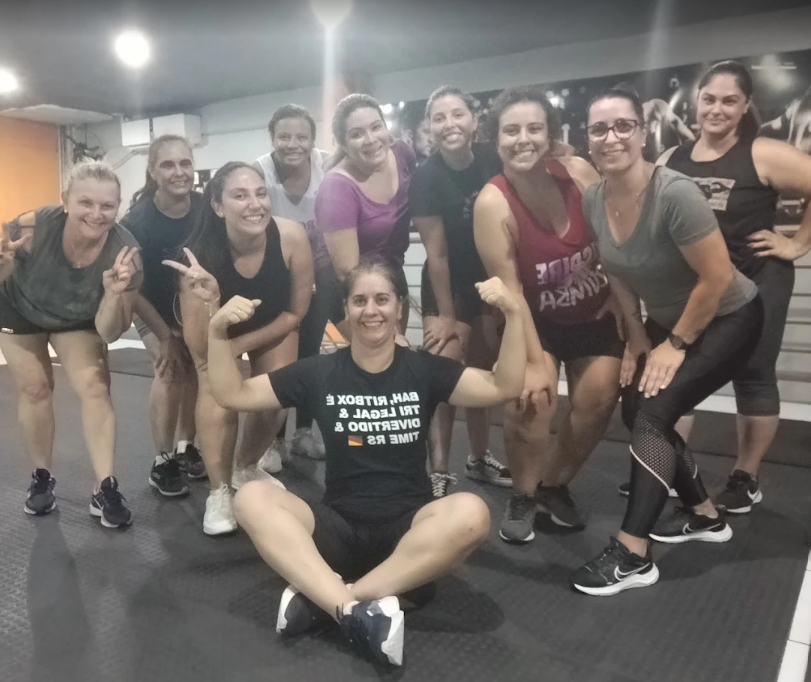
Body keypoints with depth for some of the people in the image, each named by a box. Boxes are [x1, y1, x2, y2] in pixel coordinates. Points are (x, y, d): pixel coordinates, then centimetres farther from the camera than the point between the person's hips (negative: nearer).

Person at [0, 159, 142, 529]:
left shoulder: (125, 252, -33)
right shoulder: (32, 227, -37)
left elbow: (109, 333, -27)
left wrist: (114, 294, -46)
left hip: (76, 319, 1)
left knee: (94, 386, -11)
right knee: (34, 388, 2)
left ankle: (105, 489, -5)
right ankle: (41, 479, 22)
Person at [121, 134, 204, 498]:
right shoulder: (138, 221, -28)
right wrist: (165, 335, -16)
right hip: (153, 308, -3)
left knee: (195, 368, 0)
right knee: (170, 369, -15)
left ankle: (185, 447, 19)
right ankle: (162, 461, -2)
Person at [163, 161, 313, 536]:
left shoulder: (292, 237, -35)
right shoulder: (201, 253, -37)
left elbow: (296, 312, -18)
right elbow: (200, 349, -35)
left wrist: (241, 345, -19)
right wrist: (208, 300, -52)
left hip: (273, 323, 2)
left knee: (275, 399, -8)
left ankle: (245, 467, 24)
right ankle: (219, 492, -5)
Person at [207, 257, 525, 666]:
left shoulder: (424, 369, 1)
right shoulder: (320, 372, 3)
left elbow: (505, 387, -7)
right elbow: (232, 394, 5)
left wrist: (512, 313, -19)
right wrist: (218, 332, -9)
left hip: (407, 528, 0)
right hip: (338, 527, 1)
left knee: (470, 513, -32)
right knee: (252, 499, -23)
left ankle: (323, 601, -29)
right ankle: (358, 613, -37)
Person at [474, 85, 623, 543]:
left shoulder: (579, 172, -17)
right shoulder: (492, 203, -24)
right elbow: (510, 290, -21)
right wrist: (535, 361, -20)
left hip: (599, 314, 3)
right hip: (537, 320, -3)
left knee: (598, 400, -1)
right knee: (530, 399, -19)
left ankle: (555, 485, 25)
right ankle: (523, 497, 8)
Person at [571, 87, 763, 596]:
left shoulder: (675, 193, -30)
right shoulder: (593, 201, -10)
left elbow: (718, 277, -25)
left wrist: (676, 345, -17)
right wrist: (637, 336, 3)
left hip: (729, 319, -7)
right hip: (666, 321, 7)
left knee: (654, 410, -19)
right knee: (636, 411, 4)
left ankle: (633, 556, -10)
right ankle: (705, 516, 27)